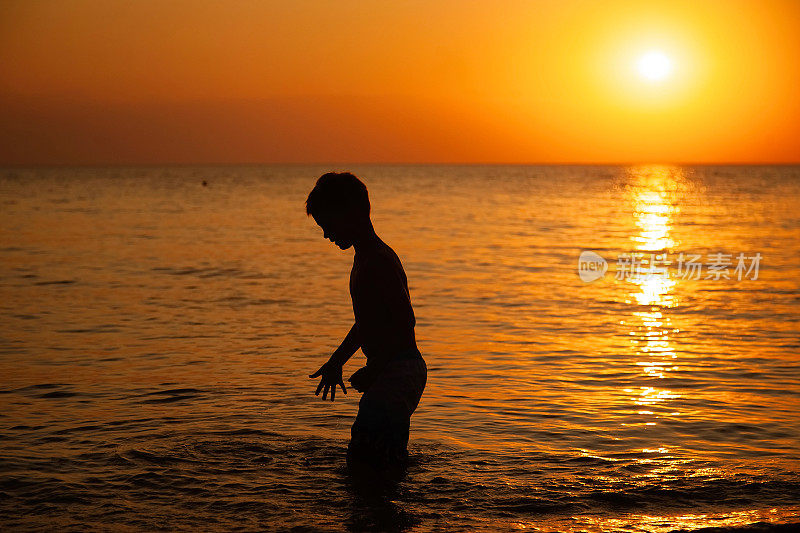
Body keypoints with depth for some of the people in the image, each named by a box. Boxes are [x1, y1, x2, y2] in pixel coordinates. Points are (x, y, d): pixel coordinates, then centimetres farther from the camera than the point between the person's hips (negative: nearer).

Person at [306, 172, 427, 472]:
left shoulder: (379, 260, -17)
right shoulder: (364, 258, 16)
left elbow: (405, 323, -23)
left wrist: (372, 370, -19)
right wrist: (335, 363, 30)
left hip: (399, 372, -11)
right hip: (389, 373, 11)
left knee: (365, 459, -14)